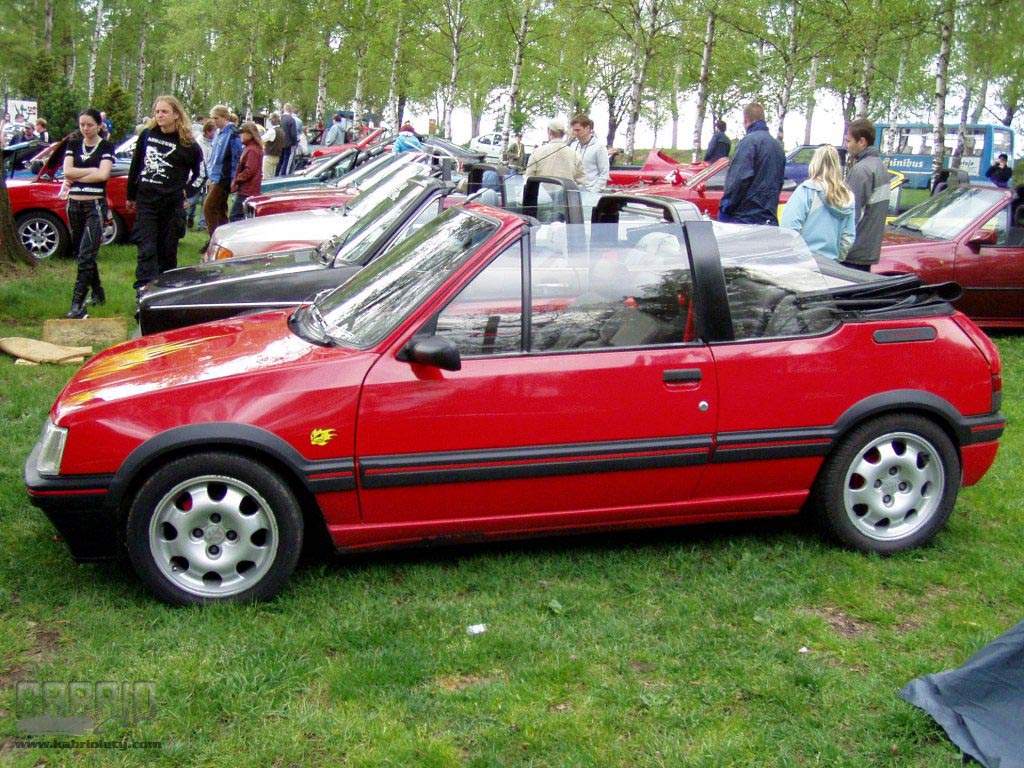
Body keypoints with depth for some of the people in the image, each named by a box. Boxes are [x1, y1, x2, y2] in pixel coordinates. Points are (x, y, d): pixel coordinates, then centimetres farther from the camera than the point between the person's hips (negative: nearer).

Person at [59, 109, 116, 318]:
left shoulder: (106, 147, -1)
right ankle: (97, 293, 31)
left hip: (95, 206, -6)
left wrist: (76, 177, -7)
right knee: (80, 254, 14)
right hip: (74, 205, 6)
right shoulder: (73, 144, 11)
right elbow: (67, 171, -1)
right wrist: (92, 170, -9)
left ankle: (77, 305, -18)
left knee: (86, 256, -14)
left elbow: (103, 175, -14)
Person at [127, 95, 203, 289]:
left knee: (167, 251, 7)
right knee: (147, 250, -7)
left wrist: (186, 192, 0)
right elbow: (135, 166, 15)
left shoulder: (187, 144, -2)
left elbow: (200, 173, 10)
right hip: (145, 202, 1)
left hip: (172, 204, -1)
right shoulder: (147, 135, 5)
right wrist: (131, 196, 18)